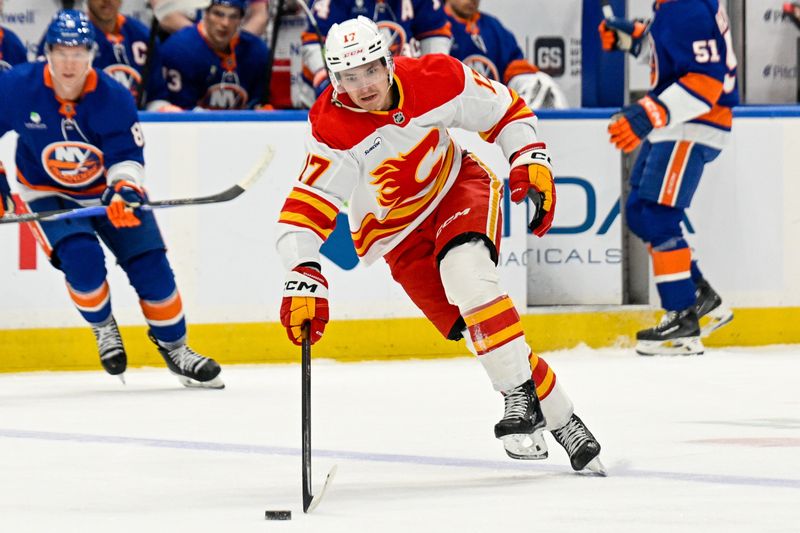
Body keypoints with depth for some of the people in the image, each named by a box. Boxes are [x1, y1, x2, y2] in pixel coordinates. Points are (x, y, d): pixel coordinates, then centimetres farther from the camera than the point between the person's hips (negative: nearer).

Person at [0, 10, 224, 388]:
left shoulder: (113, 98, -22)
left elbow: (127, 157, -18)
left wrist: (124, 190, -38)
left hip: (108, 188, 1)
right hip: (48, 193, -1)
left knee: (149, 264, -7)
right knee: (81, 256, -26)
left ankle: (174, 347, 12)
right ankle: (103, 329, 2)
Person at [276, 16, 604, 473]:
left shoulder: (435, 79, -20)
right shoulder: (332, 130, -25)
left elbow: (506, 111, -4)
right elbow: (305, 211, -31)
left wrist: (531, 161, -16)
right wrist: (304, 279, -43)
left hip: (458, 185, 0)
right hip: (399, 234, 0)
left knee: (465, 268, -32)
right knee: (481, 328, -14)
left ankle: (520, 397, -24)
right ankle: (558, 418, -4)